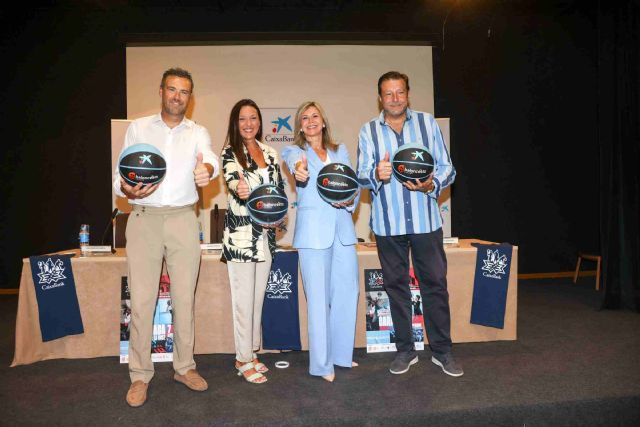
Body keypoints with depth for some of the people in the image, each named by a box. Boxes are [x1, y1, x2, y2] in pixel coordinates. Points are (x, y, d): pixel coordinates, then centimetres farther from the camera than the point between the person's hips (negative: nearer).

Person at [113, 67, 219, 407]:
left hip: (183, 219, 1)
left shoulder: (197, 132, 9)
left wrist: (206, 169, -38)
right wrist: (126, 190, -20)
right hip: (144, 218, 0)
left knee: (184, 297, 7)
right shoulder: (138, 128, 9)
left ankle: (184, 367, 22)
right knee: (141, 299, 0)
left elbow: (210, 159, -13)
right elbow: (120, 174, 4)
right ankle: (140, 375, 14)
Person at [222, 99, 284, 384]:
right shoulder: (230, 152, -3)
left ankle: (251, 352, 28)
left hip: (266, 233, 6)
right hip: (240, 234, -6)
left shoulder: (270, 153, 12)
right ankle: (243, 360, 13)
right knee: (244, 297, -1)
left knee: (258, 295, 14)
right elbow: (231, 179, -23)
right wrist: (240, 189, -46)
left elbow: (280, 188, 15)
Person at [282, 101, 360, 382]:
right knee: (319, 297, -3)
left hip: (342, 227, 4)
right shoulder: (294, 150, 6)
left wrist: (350, 199, -8)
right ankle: (321, 363, 9)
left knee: (348, 291, 8)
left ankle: (341, 354, 26)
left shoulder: (341, 151, 18)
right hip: (313, 230, -4)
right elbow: (293, 159, -19)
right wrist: (298, 167, -43)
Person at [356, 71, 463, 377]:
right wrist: (376, 174, -24)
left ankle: (442, 350, 20)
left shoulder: (428, 123, 5)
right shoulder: (368, 131, 5)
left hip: (425, 218, 0)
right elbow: (361, 175, -1)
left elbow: (447, 167, 4)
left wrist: (432, 185, -17)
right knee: (396, 285, 10)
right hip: (388, 223, 1)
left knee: (435, 283, 4)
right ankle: (405, 349, 25)